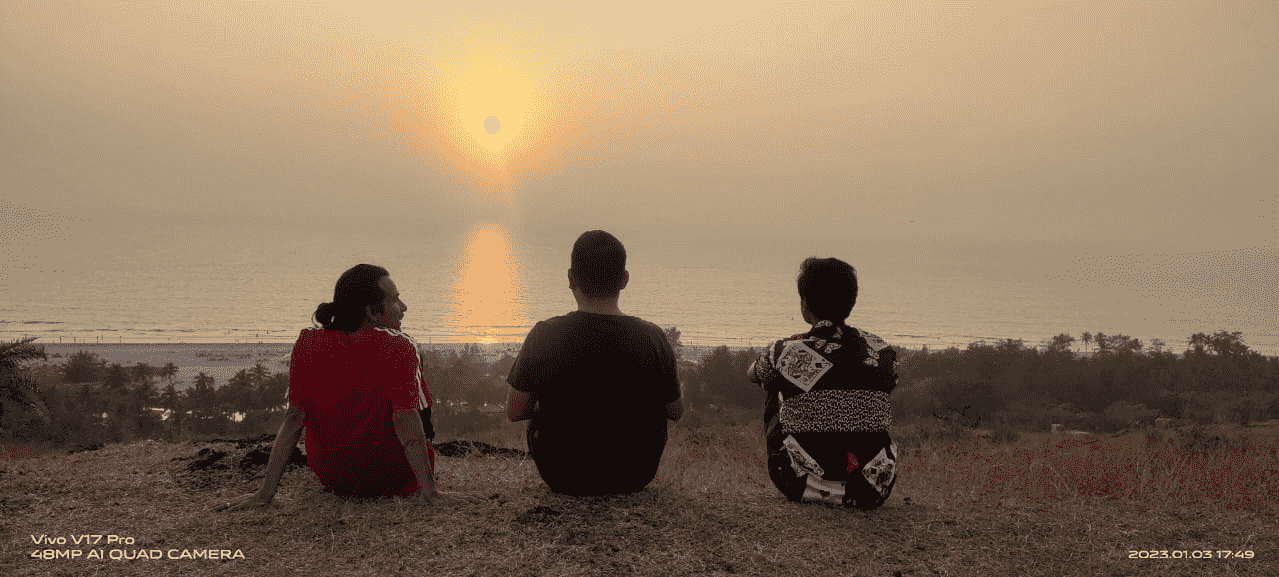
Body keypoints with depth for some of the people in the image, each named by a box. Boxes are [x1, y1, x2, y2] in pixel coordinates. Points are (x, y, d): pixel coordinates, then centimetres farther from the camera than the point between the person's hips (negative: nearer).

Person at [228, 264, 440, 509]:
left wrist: (266, 492, -9)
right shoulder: (399, 347, -20)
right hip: (395, 480, -3)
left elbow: (294, 417, -11)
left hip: (333, 479, 3)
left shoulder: (308, 343, -10)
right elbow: (406, 419, -25)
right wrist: (428, 489, -22)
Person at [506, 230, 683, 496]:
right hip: (636, 478, 1)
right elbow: (675, 412, -4)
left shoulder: (543, 336, -21)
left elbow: (515, 412, -9)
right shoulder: (653, 339, -18)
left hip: (563, 479, -1)